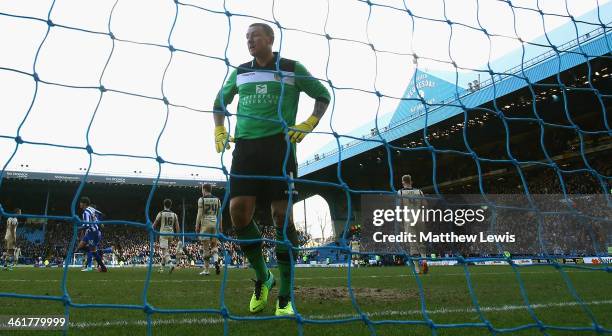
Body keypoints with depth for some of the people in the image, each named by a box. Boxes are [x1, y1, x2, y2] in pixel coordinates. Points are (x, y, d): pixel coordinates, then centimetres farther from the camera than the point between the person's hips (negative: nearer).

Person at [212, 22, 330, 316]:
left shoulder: (292, 68, 6)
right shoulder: (240, 73, 17)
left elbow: (323, 95, 14)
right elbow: (220, 101, 32)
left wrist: (308, 125, 1)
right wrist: (219, 131, 19)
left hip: (279, 146, -3)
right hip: (244, 146, 4)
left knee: (281, 215, -6)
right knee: (238, 210, -10)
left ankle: (285, 297, 4)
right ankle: (262, 277, 13)